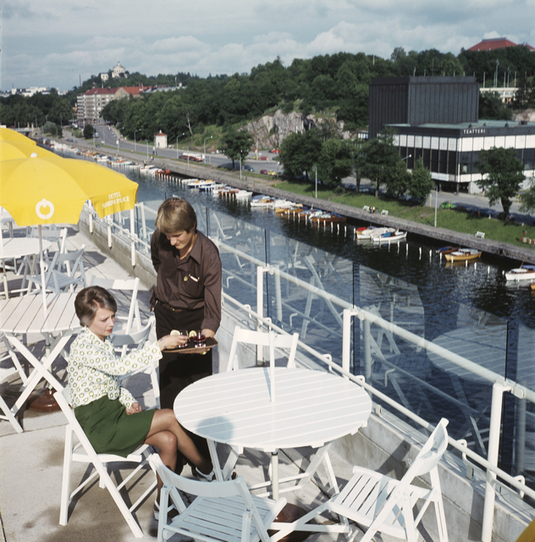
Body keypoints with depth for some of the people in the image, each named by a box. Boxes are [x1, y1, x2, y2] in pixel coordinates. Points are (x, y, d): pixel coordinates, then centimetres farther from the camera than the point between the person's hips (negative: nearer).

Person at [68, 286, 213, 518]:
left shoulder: (103, 339, 9)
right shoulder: (82, 347, -20)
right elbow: (120, 366, -34)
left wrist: (129, 402, 0)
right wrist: (160, 345, -34)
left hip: (113, 410, 8)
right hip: (97, 426, -8)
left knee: (168, 440, -12)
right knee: (169, 418, -16)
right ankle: (205, 469, 3)